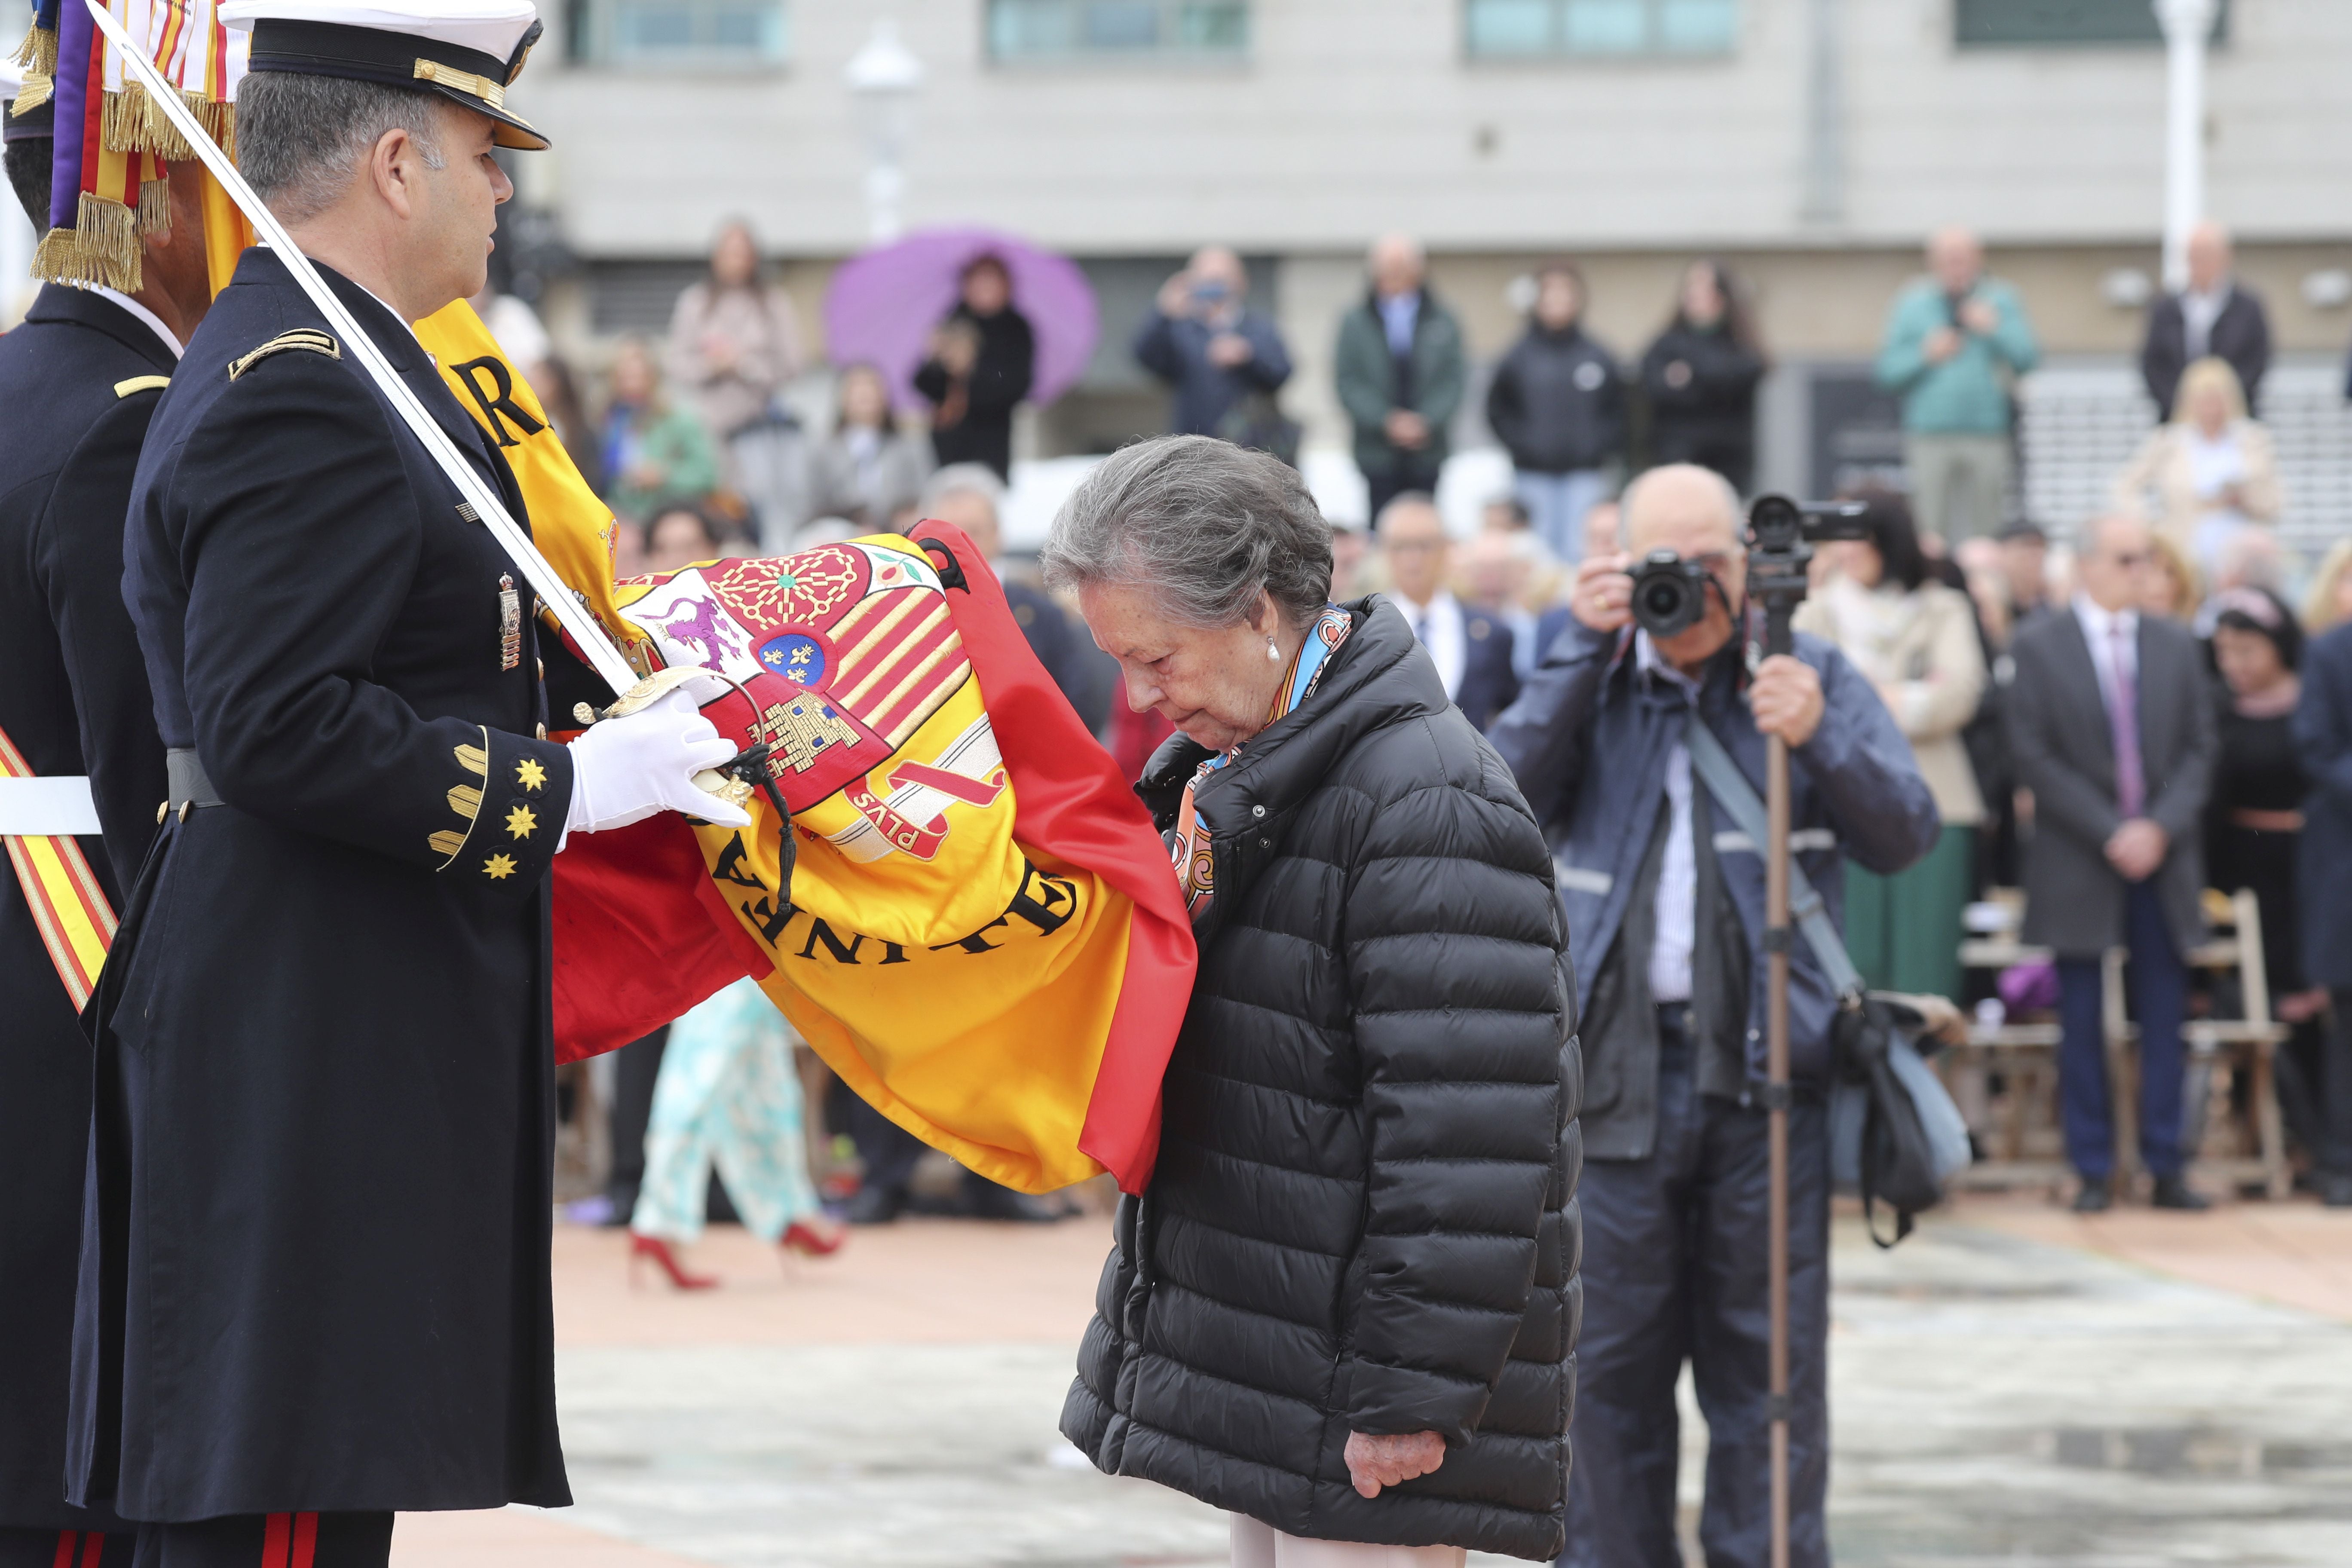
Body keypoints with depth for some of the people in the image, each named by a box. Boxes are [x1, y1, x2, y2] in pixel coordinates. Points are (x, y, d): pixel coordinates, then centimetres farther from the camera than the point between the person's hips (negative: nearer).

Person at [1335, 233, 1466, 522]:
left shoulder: (1443, 323, 9)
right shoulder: (1355, 324, 8)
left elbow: (1454, 380, 4)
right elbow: (1349, 383, 1)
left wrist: (1426, 421, -12)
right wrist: (1386, 422, -13)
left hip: (1427, 452, 0)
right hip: (1378, 452, 0)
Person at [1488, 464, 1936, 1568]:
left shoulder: (1813, 675, 7)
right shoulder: (1592, 681, 12)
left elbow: (1905, 836, -2)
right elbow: (1506, 794, -4)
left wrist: (1820, 737, -19)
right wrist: (1585, 650, -10)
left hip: (1766, 1066, -1)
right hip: (1615, 1066, 1)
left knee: (1769, 1357, -1)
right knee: (1610, 1363, 3)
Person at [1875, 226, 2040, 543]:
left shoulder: (2002, 302, 10)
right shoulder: (1912, 305, 9)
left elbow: (2028, 360, 2)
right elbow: (1887, 372, 6)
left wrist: (1995, 331, -9)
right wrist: (1925, 356, -8)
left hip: (1988, 436, 0)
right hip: (1929, 438, 0)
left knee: (1986, 526, 0)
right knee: (1929, 534, -4)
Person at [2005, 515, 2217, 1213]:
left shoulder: (2177, 646, 10)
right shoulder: (2037, 648, 0)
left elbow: (2199, 749, 7)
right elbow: (2035, 757, -5)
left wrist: (2162, 828, -9)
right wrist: (2110, 833, -12)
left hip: (2163, 858, 2)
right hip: (2078, 865, -2)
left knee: (2164, 1017, 1)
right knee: (2082, 1021, 1)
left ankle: (2166, 1168, 5)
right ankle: (2093, 1172, 6)